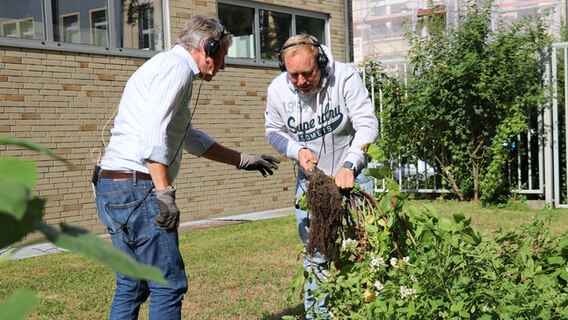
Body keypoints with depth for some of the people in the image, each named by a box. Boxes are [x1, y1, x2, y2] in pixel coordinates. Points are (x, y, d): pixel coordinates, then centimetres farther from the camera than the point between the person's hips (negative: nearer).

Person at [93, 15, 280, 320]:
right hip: (135, 186, -10)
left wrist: (244, 160, 36)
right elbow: (153, 135, -21)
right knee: (169, 285, -4)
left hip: (111, 186, 10)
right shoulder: (177, 66, -7)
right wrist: (165, 194, -20)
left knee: (132, 286, 15)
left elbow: (193, 139, 33)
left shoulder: (165, 65, 25)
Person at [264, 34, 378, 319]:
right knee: (314, 253, 7)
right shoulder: (277, 90, -10)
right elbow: (273, 131, 6)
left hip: (351, 174, -3)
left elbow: (367, 124, -22)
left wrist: (349, 166, -34)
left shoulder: (345, 77, -20)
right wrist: (297, 151, -12)